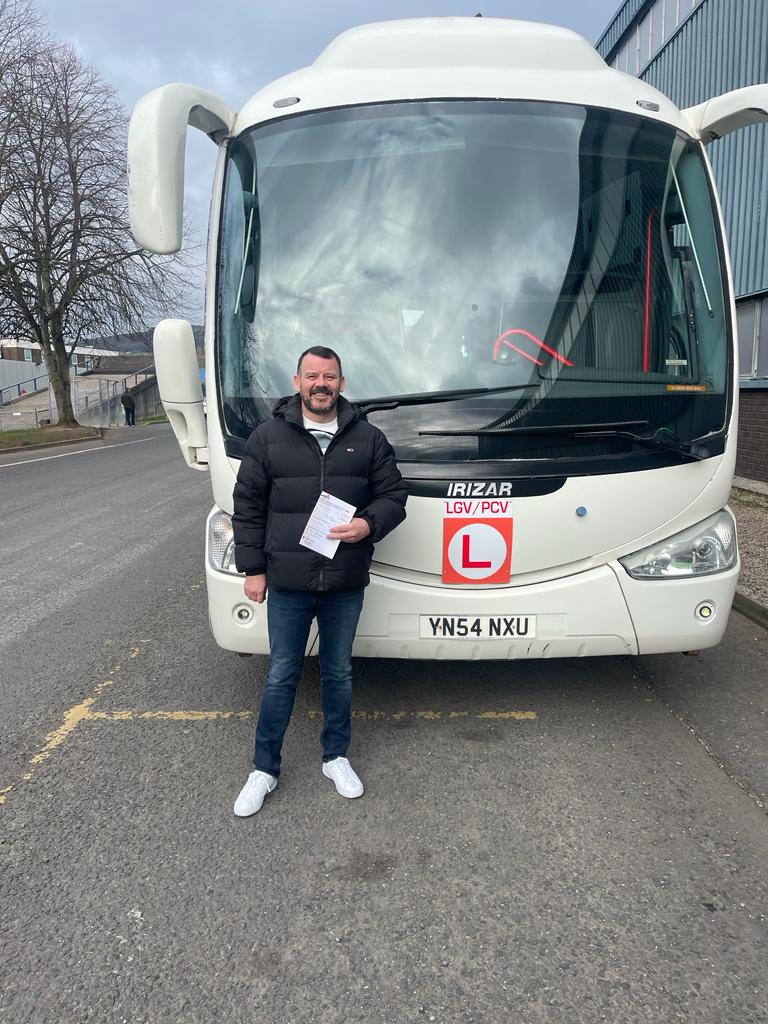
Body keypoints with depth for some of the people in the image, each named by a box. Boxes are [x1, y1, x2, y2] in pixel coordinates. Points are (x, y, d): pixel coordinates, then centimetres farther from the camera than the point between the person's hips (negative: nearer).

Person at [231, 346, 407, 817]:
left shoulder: (368, 438, 3)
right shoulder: (268, 437, -1)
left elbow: (394, 495, 6)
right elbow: (247, 506, 2)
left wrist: (369, 524, -15)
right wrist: (253, 569, -2)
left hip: (345, 585, 1)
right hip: (287, 584, -1)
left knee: (339, 674, 16)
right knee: (281, 677, 10)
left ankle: (336, 757, 36)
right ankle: (265, 769, 27)